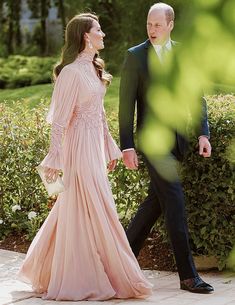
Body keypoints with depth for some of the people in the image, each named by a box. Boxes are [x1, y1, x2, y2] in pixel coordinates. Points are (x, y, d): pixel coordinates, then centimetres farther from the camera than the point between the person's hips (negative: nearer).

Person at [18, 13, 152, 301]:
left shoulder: (93, 69, 13)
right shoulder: (72, 72, -15)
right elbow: (60, 119, -16)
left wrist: (109, 147, 19)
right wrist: (54, 159, -18)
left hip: (95, 146, 9)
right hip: (79, 147, -9)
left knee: (74, 210, 14)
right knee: (91, 212, -4)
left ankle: (44, 269, 26)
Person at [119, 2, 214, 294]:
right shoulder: (135, 56, -4)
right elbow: (126, 104, -5)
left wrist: (203, 133, -4)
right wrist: (127, 146, -10)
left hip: (176, 139, 5)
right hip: (152, 138, -5)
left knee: (157, 200, 12)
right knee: (174, 199, -11)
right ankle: (188, 275, -9)